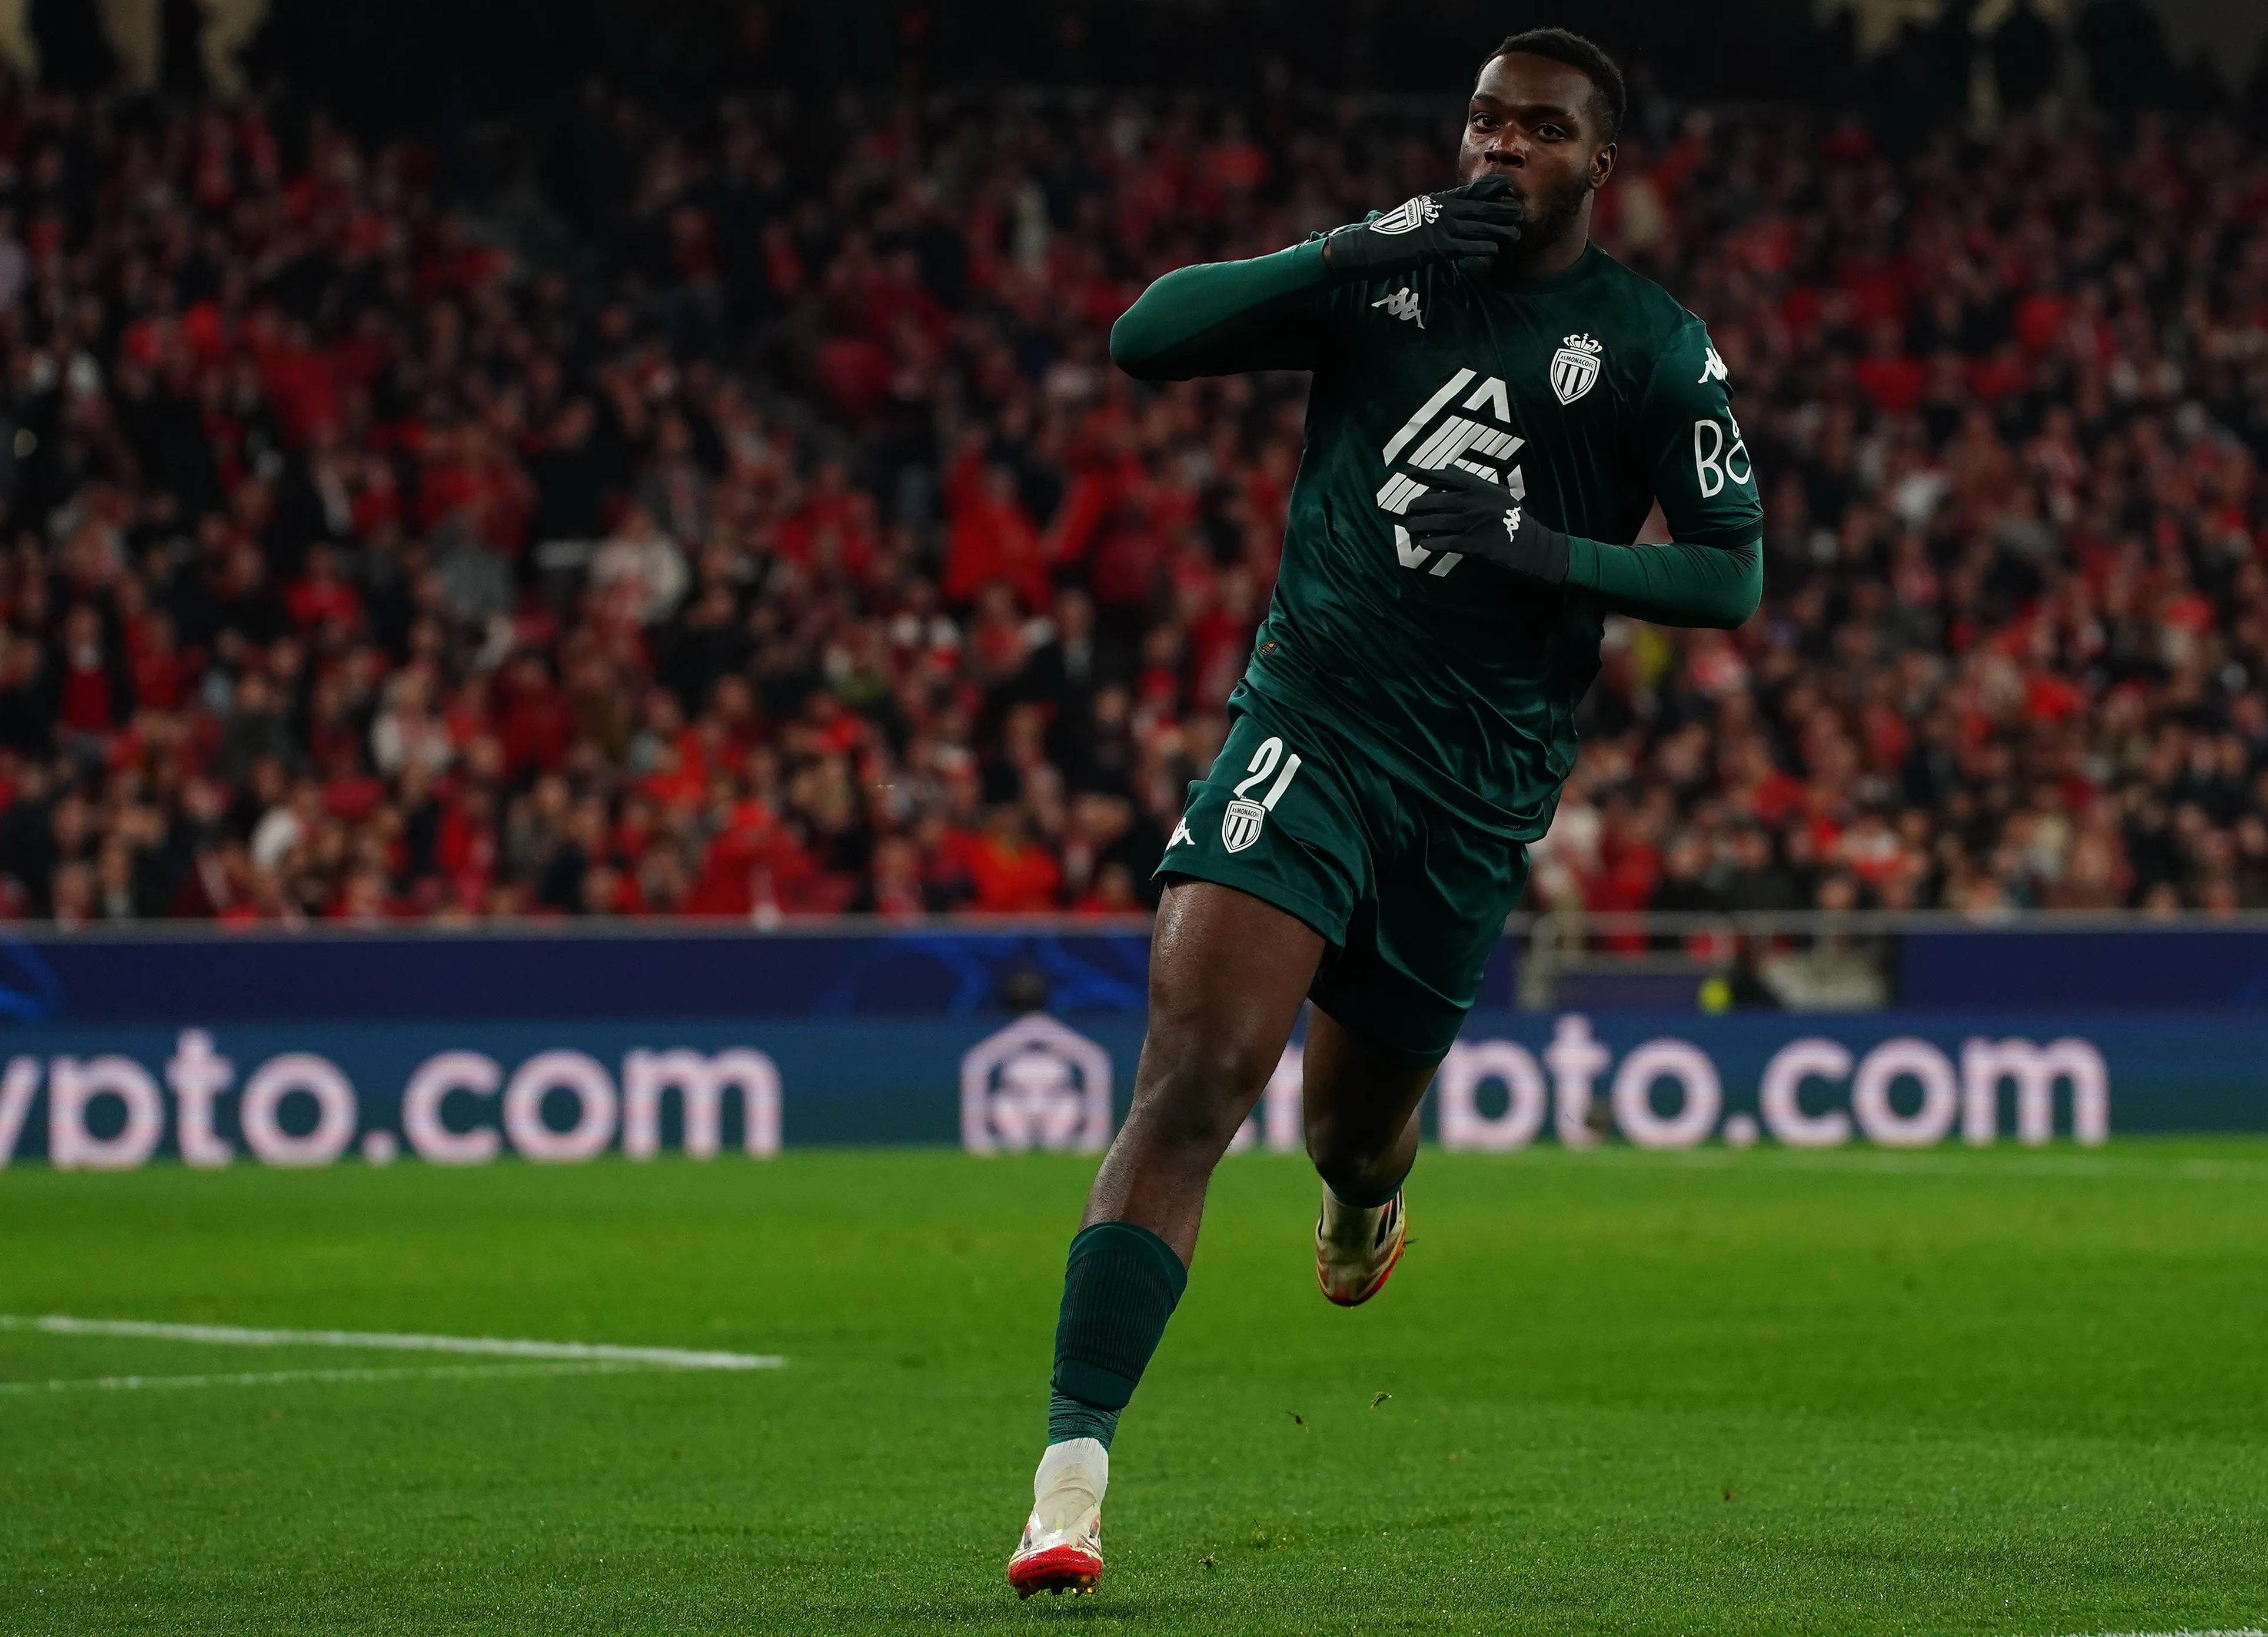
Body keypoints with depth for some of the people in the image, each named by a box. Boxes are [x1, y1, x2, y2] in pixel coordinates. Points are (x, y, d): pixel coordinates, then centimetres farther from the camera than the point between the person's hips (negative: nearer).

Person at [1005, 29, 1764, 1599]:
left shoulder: (1656, 348, 3)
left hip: (1481, 784, 1)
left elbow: (1733, 575, 2)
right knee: (1195, 1073, -19)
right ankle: (1070, 1483, -25)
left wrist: (1553, 553, -14)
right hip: (1311, 721, -1)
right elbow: (1145, 338, -1)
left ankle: (1366, 1195, 57)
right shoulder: (1384, 275, 7)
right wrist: (1348, 250, -13)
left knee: (1358, 1126, 13)